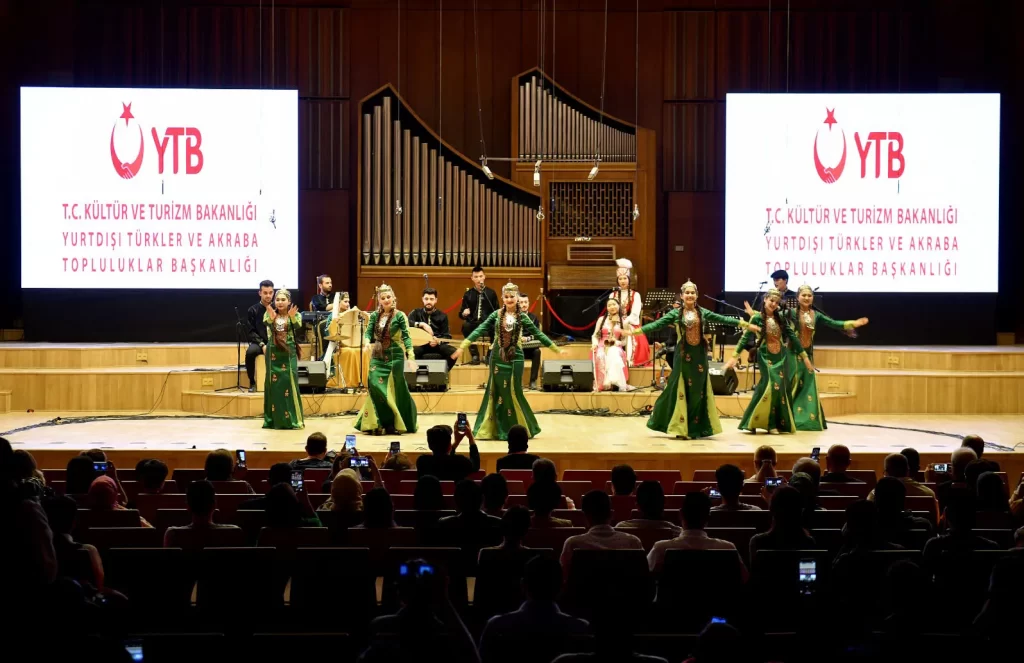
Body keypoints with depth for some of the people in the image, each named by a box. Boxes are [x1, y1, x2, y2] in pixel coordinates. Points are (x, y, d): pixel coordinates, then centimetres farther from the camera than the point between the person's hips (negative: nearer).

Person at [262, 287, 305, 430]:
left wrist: (292, 318, -36)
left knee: (288, 383, -6)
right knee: (273, 384, 2)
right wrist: (271, 318, -36)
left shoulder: (295, 315, 0)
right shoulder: (269, 314, 4)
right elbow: (266, 325, -16)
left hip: (289, 352, -2)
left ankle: (291, 419, -1)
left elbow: (298, 328, -18)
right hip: (273, 352, 2)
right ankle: (274, 419, 7)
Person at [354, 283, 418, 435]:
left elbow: (406, 337, -9)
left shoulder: (400, 316, -4)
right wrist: (367, 342, -23)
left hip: (395, 356, -3)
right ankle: (377, 422, -3)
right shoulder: (375, 316, 7)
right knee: (375, 384, -10)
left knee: (395, 388, 0)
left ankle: (396, 424, 9)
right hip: (378, 356, 3)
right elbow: (369, 332, 1)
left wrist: (410, 356, -19)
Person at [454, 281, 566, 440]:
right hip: (497, 357, 1)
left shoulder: (522, 317, -1)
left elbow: (538, 334, 4)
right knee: (496, 392, 3)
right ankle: (496, 429, 8)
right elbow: (480, 330, -2)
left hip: (515, 358, -1)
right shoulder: (496, 315, 2)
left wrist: (557, 349, 4)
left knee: (513, 392, -1)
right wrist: (462, 346, -8)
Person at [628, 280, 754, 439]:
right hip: (684, 355, -2)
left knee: (698, 391, 4)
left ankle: (695, 428, 11)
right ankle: (681, 427, 4)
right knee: (682, 390, -1)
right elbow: (657, 324, -8)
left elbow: (722, 319, 6)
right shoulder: (676, 313, -1)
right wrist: (637, 330, -18)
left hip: (699, 355, 3)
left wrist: (744, 324, 2)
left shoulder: (703, 312, 6)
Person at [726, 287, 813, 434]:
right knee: (770, 385, -17)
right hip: (766, 356, -5)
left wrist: (804, 356, 9)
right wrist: (734, 356, -18)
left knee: (781, 387, 1)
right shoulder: (757, 318, -6)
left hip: (781, 356, 5)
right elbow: (745, 337, -10)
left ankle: (778, 423, 10)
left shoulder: (781, 318, 6)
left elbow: (792, 337, 9)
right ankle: (753, 421, -7)